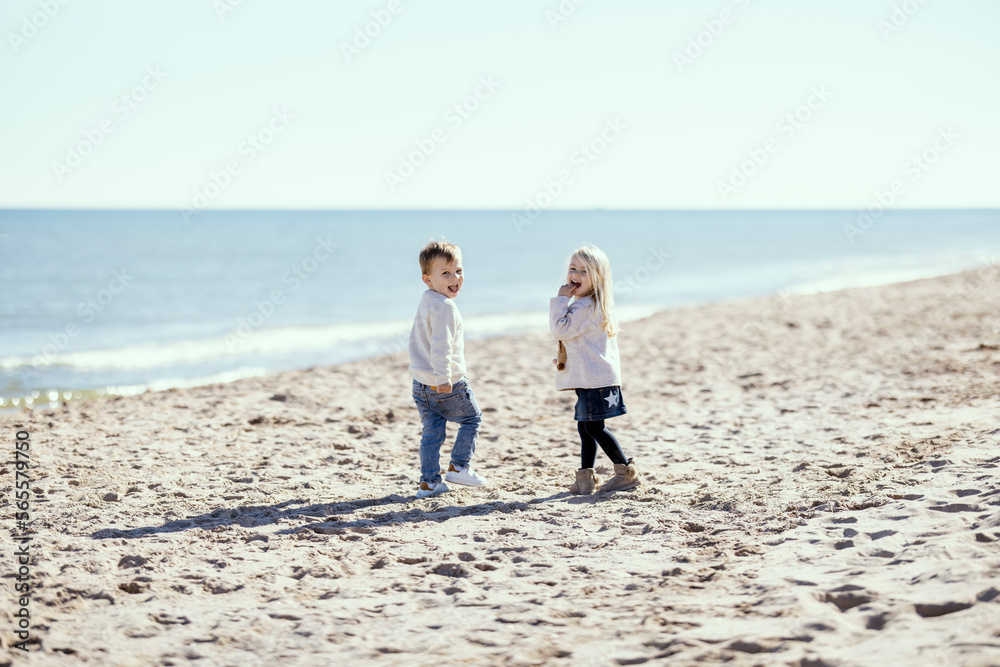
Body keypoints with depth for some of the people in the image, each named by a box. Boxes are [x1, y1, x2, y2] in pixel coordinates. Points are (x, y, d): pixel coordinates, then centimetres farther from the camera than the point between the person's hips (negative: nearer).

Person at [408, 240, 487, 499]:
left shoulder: (426, 302, 13)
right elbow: (440, 345, -28)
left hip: (421, 383, 8)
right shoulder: (444, 306, -19)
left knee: (432, 432, 12)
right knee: (472, 418, 14)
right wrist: (443, 376, -29)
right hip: (447, 385, -8)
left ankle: (429, 482, 13)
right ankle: (459, 467, 15)